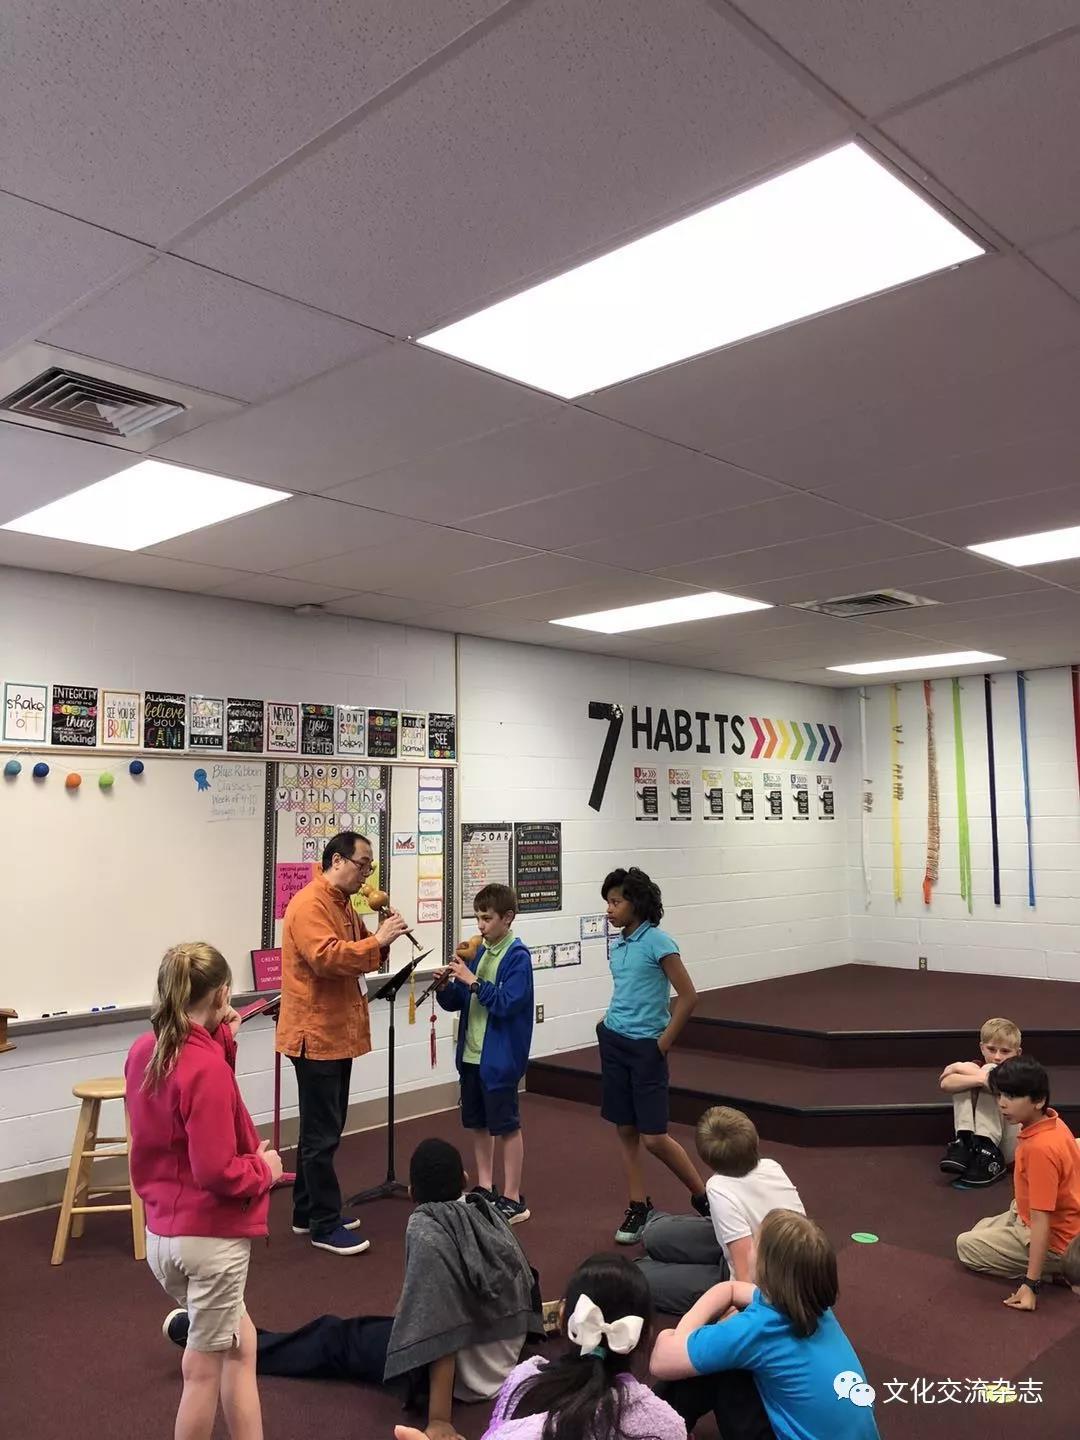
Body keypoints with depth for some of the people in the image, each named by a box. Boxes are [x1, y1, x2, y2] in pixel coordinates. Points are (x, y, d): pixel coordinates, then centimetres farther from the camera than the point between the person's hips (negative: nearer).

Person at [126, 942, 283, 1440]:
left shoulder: (142, 1052, 1)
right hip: (211, 1236, -8)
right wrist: (264, 1168, -8)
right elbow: (216, 1171, -26)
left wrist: (221, 1039, 7)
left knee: (239, 1344, 23)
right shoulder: (208, 1067, -24)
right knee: (204, 1368, 11)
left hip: (161, 1232, 8)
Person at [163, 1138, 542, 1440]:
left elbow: (440, 1332, -27)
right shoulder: (488, 1213, -2)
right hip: (503, 1359, 6)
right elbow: (524, 1289, 7)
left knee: (335, 1339, 11)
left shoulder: (427, 1229, -23)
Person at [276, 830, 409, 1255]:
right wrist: (377, 940, -27)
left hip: (338, 1032, 10)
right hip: (315, 1033, -10)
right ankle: (325, 1226, 5)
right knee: (322, 1133, -3)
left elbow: (361, 956, 18)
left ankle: (307, 1212, 28)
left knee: (322, 1128, 17)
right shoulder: (309, 904, -17)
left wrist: (383, 936, 0)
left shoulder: (344, 905, 14)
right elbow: (326, 956, -29)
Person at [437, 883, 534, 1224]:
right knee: (478, 1123, 16)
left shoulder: (517, 956, -13)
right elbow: (455, 1002, 9)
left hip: (500, 1056, -7)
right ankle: (484, 1189, 30)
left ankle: (513, 1199, 13)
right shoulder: (477, 953, 7)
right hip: (471, 1053, 7)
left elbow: (507, 1003, -22)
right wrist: (445, 987, -11)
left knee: (506, 1125, 3)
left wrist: (473, 981, -25)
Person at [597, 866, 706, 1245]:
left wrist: (663, 1043, -11)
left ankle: (704, 1197, 18)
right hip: (613, 1042, 7)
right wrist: (609, 1025, 9)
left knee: (653, 1138, -4)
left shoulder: (657, 942, -15)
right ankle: (638, 1208, 23)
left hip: (645, 1047, -7)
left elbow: (688, 997, -15)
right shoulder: (616, 945, 7)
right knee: (625, 1130, 10)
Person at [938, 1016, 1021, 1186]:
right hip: (979, 1139, 3)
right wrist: (980, 1078, -33)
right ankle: (964, 1143, -23)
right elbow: (945, 1084, -15)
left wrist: (959, 1067, -15)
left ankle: (988, 1152, -24)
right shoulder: (975, 1067, 8)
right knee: (967, 1075, -12)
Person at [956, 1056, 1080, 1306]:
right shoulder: (1052, 1122, -6)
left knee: (966, 1246, 2)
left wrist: (1031, 1283, -30)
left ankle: (1057, 1272, -2)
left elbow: (1041, 1221, -33)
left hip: (1052, 1240, -9)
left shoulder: (1040, 1147, -34)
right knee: (981, 1230, 25)